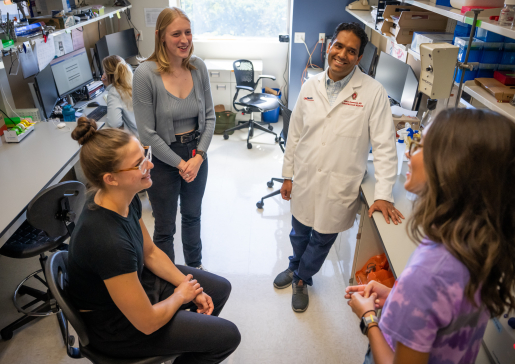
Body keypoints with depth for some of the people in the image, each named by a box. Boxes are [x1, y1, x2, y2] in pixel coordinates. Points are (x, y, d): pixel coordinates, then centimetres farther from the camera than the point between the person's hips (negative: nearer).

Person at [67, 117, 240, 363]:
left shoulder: (126, 199, -14)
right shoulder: (109, 241, -40)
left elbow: (151, 253, 3)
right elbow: (147, 323, -28)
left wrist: (189, 286, -2)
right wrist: (181, 296, -9)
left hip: (136, 279, 8)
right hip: (118, 326, -7)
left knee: (220, 289, 16)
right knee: (228, 336, 0)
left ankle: (188, 343, 40)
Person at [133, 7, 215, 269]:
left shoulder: (198, 67, -5)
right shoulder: (146, 74, -18)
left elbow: (209, 115, 1)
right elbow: (148, 133, -17)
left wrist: (198, 156, -10)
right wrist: (180, 163, -14)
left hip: (197, 154, 4)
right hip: (164, 159, -4)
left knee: (192, 216, 24)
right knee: (165, 228, 12)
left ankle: (195, 266, 49)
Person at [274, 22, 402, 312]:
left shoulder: (373, 92, -12)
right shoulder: (311, 86, 0)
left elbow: (385, 145, -11)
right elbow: (295, 134, 6)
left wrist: (383, 195, -15)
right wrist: (287, 175, 8)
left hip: (339, 187, -3)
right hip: (304, 179, 3)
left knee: (322, 239, 16)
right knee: (299, 232, 22)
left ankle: (302, 279, 44)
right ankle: (296, 267, 54)